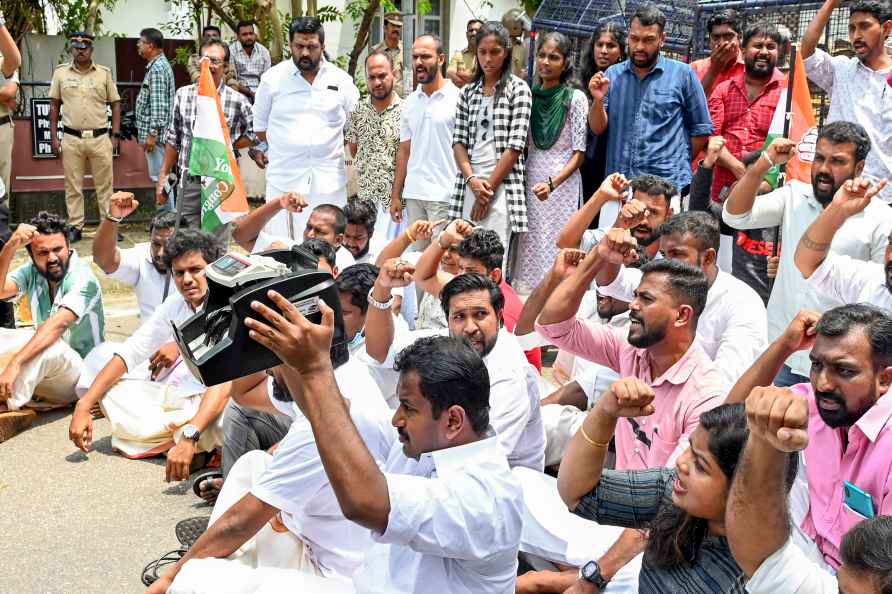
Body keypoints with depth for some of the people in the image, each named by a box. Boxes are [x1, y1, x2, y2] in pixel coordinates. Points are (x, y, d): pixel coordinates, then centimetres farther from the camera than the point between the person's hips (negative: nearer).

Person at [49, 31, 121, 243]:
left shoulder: (104, 73, 4)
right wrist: (54, 137, 4)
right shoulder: (60, 72, 6)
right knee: (73, 186, 5)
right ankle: (75, 227, 13)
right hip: (71, 138, 1)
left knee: (105, 185, 3)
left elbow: (115, 105, 8)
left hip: (100, 138, -1)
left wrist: (115, 136, 0)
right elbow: (54, 106, 10)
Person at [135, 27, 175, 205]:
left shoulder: (157, 68, -16)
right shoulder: (158, 65, 16)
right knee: (161, 176, 14)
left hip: (155, 132, -11)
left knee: (160, 176, -7)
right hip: (154, 131, 11)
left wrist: (152, 134, -23)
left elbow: (158, 104, -22)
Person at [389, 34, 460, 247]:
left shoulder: (457, 98, -4)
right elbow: (404, 150, 17)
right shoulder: (410, 102, 14)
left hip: (445, 195, -6)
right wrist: (396, 195, 12)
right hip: (413, 195, 6)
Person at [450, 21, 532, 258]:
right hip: (468, 184, 4)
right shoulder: (467, 92, 13)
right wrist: (472, 180, -8)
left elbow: (515, 145, -6)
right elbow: (458, 141, 8)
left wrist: (489, 186, -8)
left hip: (501, 185, -4)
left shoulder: (518, 89, 1)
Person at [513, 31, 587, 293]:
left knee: (556, 250, -4)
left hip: (562, 182, -4)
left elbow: (579, 153, -6)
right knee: (528, 250, 6)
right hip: (530, 180, 4)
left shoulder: (575, 98, -3)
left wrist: (553, 183, -19)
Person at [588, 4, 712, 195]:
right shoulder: (612, 74, 7)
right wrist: (598, 100, -12)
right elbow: (598, 128, 4)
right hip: (618, 183, 3)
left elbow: (701, 129, 5)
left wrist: (679, 164, 5)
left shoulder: (682, 73, -1)